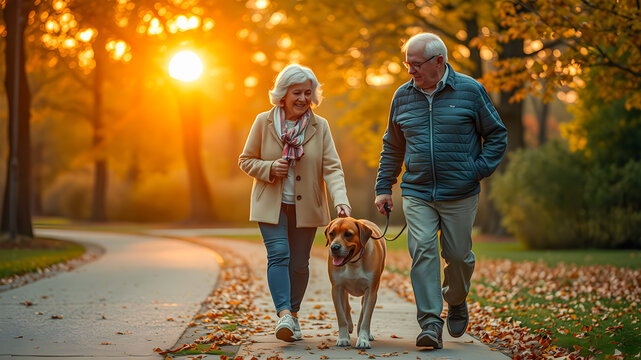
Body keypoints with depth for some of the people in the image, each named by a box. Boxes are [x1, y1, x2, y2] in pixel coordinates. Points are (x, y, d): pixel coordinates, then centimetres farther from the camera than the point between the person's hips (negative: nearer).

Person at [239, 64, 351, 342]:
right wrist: (269, 168, -16)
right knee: (278, 255, -17)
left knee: (299, 262, 7)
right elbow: (246, 160, 5)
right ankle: (283, 314, -22)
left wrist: (341, 201, -23)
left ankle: (293, 313, 24)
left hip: (305, 206, 2)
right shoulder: (263, 122, -3)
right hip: (271, 204, -1)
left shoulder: (320, 126, -1)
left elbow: (332, 167, -7)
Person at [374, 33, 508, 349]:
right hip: (417, 193, 2)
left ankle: (456, 302, 36)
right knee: (422, 251, -13)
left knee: (458, 255, 5)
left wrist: (479, 169, -5)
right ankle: (430, 323, -11)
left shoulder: (470, 91, -2)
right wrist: (383, 187, 12)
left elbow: (496, 134, 6)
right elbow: (392, 147, 17)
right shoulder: (403, 96, 7)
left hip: (460, 194, -1)